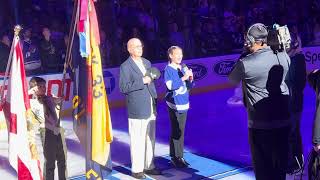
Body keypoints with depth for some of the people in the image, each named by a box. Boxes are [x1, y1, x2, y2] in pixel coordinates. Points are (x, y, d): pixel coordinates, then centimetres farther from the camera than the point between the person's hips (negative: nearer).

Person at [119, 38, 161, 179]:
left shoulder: (147, 63, 15)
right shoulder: (125, 66, -8)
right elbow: (123, 87, -16)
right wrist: (142, 81, -19)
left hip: (150, 109, 7)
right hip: (137, 111, -7)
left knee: (150, 139, 13)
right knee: (137, 141, -2)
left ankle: (148, 166, 25)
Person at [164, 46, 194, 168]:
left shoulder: (183, 68, 10)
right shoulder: (168, 69, -7)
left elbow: (189, 86, 14)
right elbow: (170, 85, -18)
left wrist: (190, 78, -5)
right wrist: (184, 78, -19)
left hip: (184, 104, 6)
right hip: (174, 104, -6)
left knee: (181, 131, 11)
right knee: (176, 132, -4)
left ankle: (179, 156, 18)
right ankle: (175, 157, 3)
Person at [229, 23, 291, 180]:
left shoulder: (245, 63, -17)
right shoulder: (284, 57, -5)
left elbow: (232, 81, 2)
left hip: (259, 124, -4)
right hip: (283, 121, 4)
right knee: (280, 166, 19)